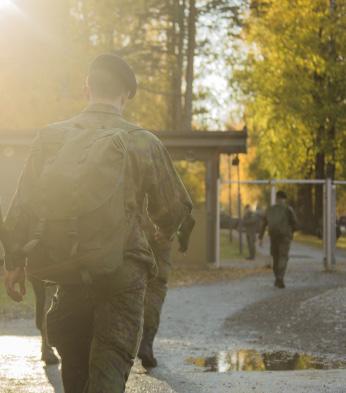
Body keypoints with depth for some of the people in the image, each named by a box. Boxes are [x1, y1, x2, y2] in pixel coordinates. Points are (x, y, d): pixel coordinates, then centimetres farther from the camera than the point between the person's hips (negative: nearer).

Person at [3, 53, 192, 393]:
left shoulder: (51, 138, 0)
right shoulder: (144, 144, -6)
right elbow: (176, 209, 3)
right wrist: (166, 232, 26)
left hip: (67, 273, 3)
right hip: (123, 275, -3)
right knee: (110, 366, -2)